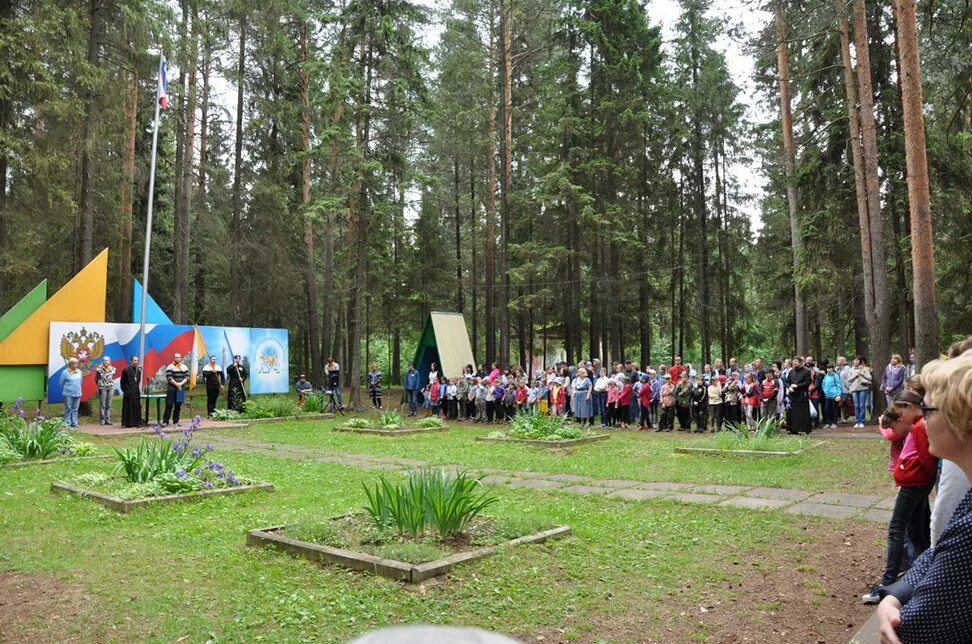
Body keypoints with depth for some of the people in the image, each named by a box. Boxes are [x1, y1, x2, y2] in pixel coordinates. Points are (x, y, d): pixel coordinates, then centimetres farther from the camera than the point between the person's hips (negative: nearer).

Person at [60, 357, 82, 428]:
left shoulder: (79, 372, 8)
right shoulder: (65, 372, -6)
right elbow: (62, 383, 2)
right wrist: (65, 391, 12)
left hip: (77, 393, 4)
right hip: (68, 394, -4)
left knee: (75, 409, 7)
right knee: (68, 408, 0)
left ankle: (74, 422, 11)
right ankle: (67, 423, 6)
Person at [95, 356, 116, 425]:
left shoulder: (112, 369, 6)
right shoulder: (100, 369, -5)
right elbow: (96, 379, -2)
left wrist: (111, 384, 6)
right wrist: (99, 386, -6)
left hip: (111, 388, 4)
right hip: (102, 388, -4)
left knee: (108, 405, 6)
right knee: (102, 405, -2)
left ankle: (108, 419, 10)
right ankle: (102, 420, 3)